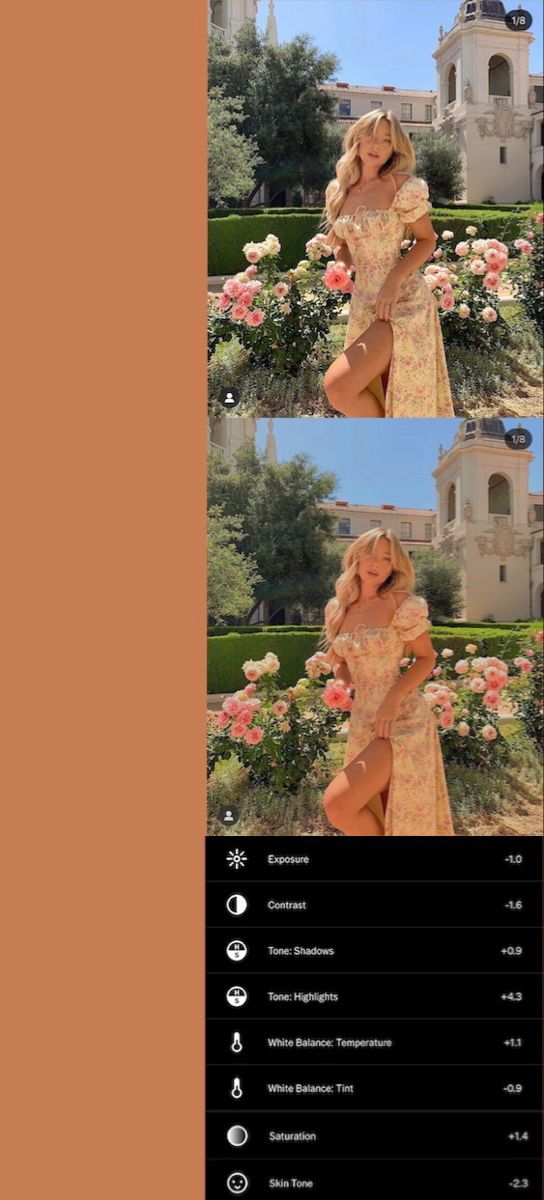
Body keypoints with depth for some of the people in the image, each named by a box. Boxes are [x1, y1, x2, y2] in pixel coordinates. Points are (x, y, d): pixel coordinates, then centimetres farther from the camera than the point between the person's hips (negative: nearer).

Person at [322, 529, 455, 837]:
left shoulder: (401, 605, -9)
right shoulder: (338, 610, 8)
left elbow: (427, 658, -4)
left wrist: (394, 698, -17)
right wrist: (341, 673, -2)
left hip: (401, 720, -6)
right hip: (363, 722, 6)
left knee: (338, 804, -19)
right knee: (376, 815, 12)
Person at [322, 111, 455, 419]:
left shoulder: (401, 186, -8)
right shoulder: (338, 191, 9)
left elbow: (427, 240, -3)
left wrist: (395, 279, -17)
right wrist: (340, 256, -2)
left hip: (402, 301, -7)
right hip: (364, 304, 7)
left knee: (338, 386, -19)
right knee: (375, 399, 11)